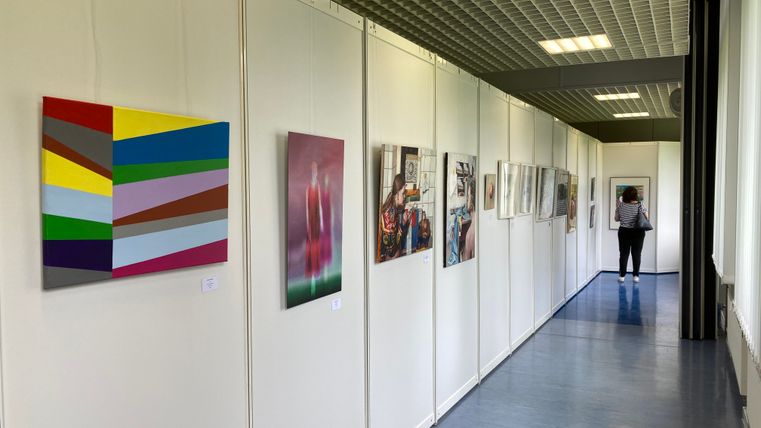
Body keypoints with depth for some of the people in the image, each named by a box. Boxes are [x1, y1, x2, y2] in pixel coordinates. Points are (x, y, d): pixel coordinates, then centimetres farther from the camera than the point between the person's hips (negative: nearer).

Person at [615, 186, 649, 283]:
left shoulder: (621, 205, -6)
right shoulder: (640, 205, -10)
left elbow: (616, 219, 4)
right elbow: (646, 218, -7)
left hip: (624, 232, 1)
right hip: (638, 232, -1)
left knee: (623, 253, 7)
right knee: (636, 254, 7)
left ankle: (622, 275, 8)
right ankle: (636, 276, 9)